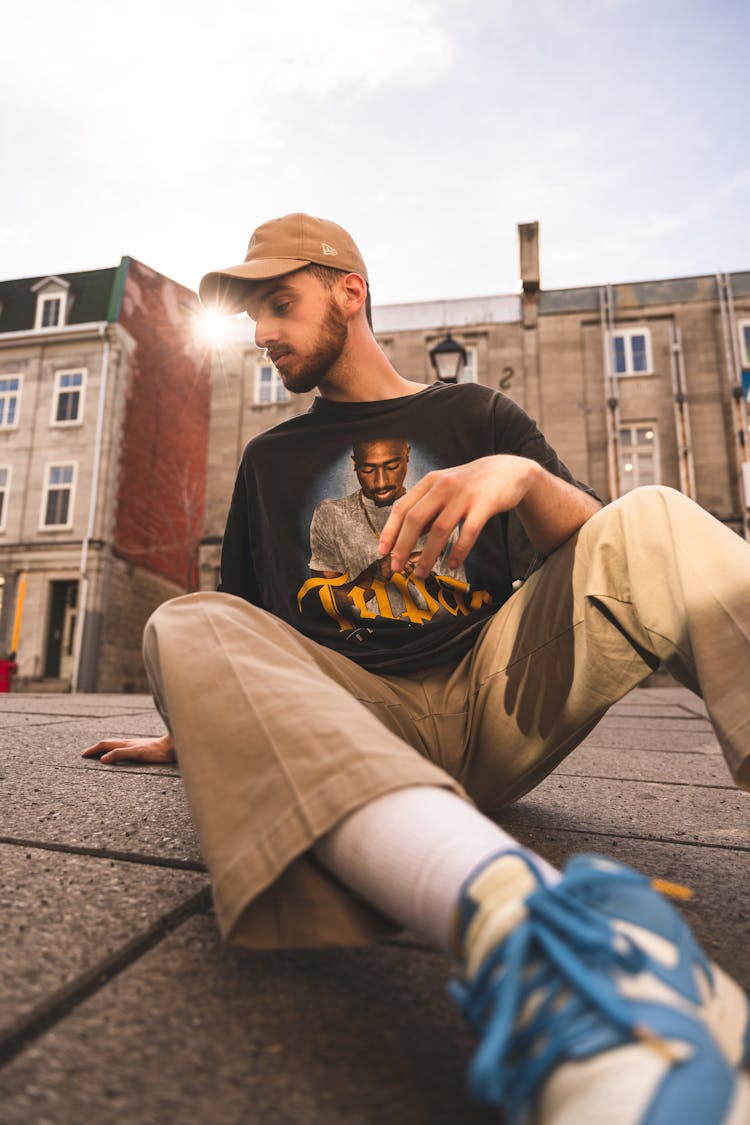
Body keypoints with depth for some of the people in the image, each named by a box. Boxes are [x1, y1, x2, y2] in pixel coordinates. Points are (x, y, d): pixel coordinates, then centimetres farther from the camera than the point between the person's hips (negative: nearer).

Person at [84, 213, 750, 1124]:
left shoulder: (473, 416, 16)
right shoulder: (271, 459, 22)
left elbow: (600, 554, 5)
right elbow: (243, 621, 28)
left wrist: (525, 475, -15)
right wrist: (188, 733, 28)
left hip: (490, 702, 0)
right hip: (357, 723, 1)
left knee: (658, 521, -17)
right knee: (186, 627, -25)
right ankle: (515, 921, -49)